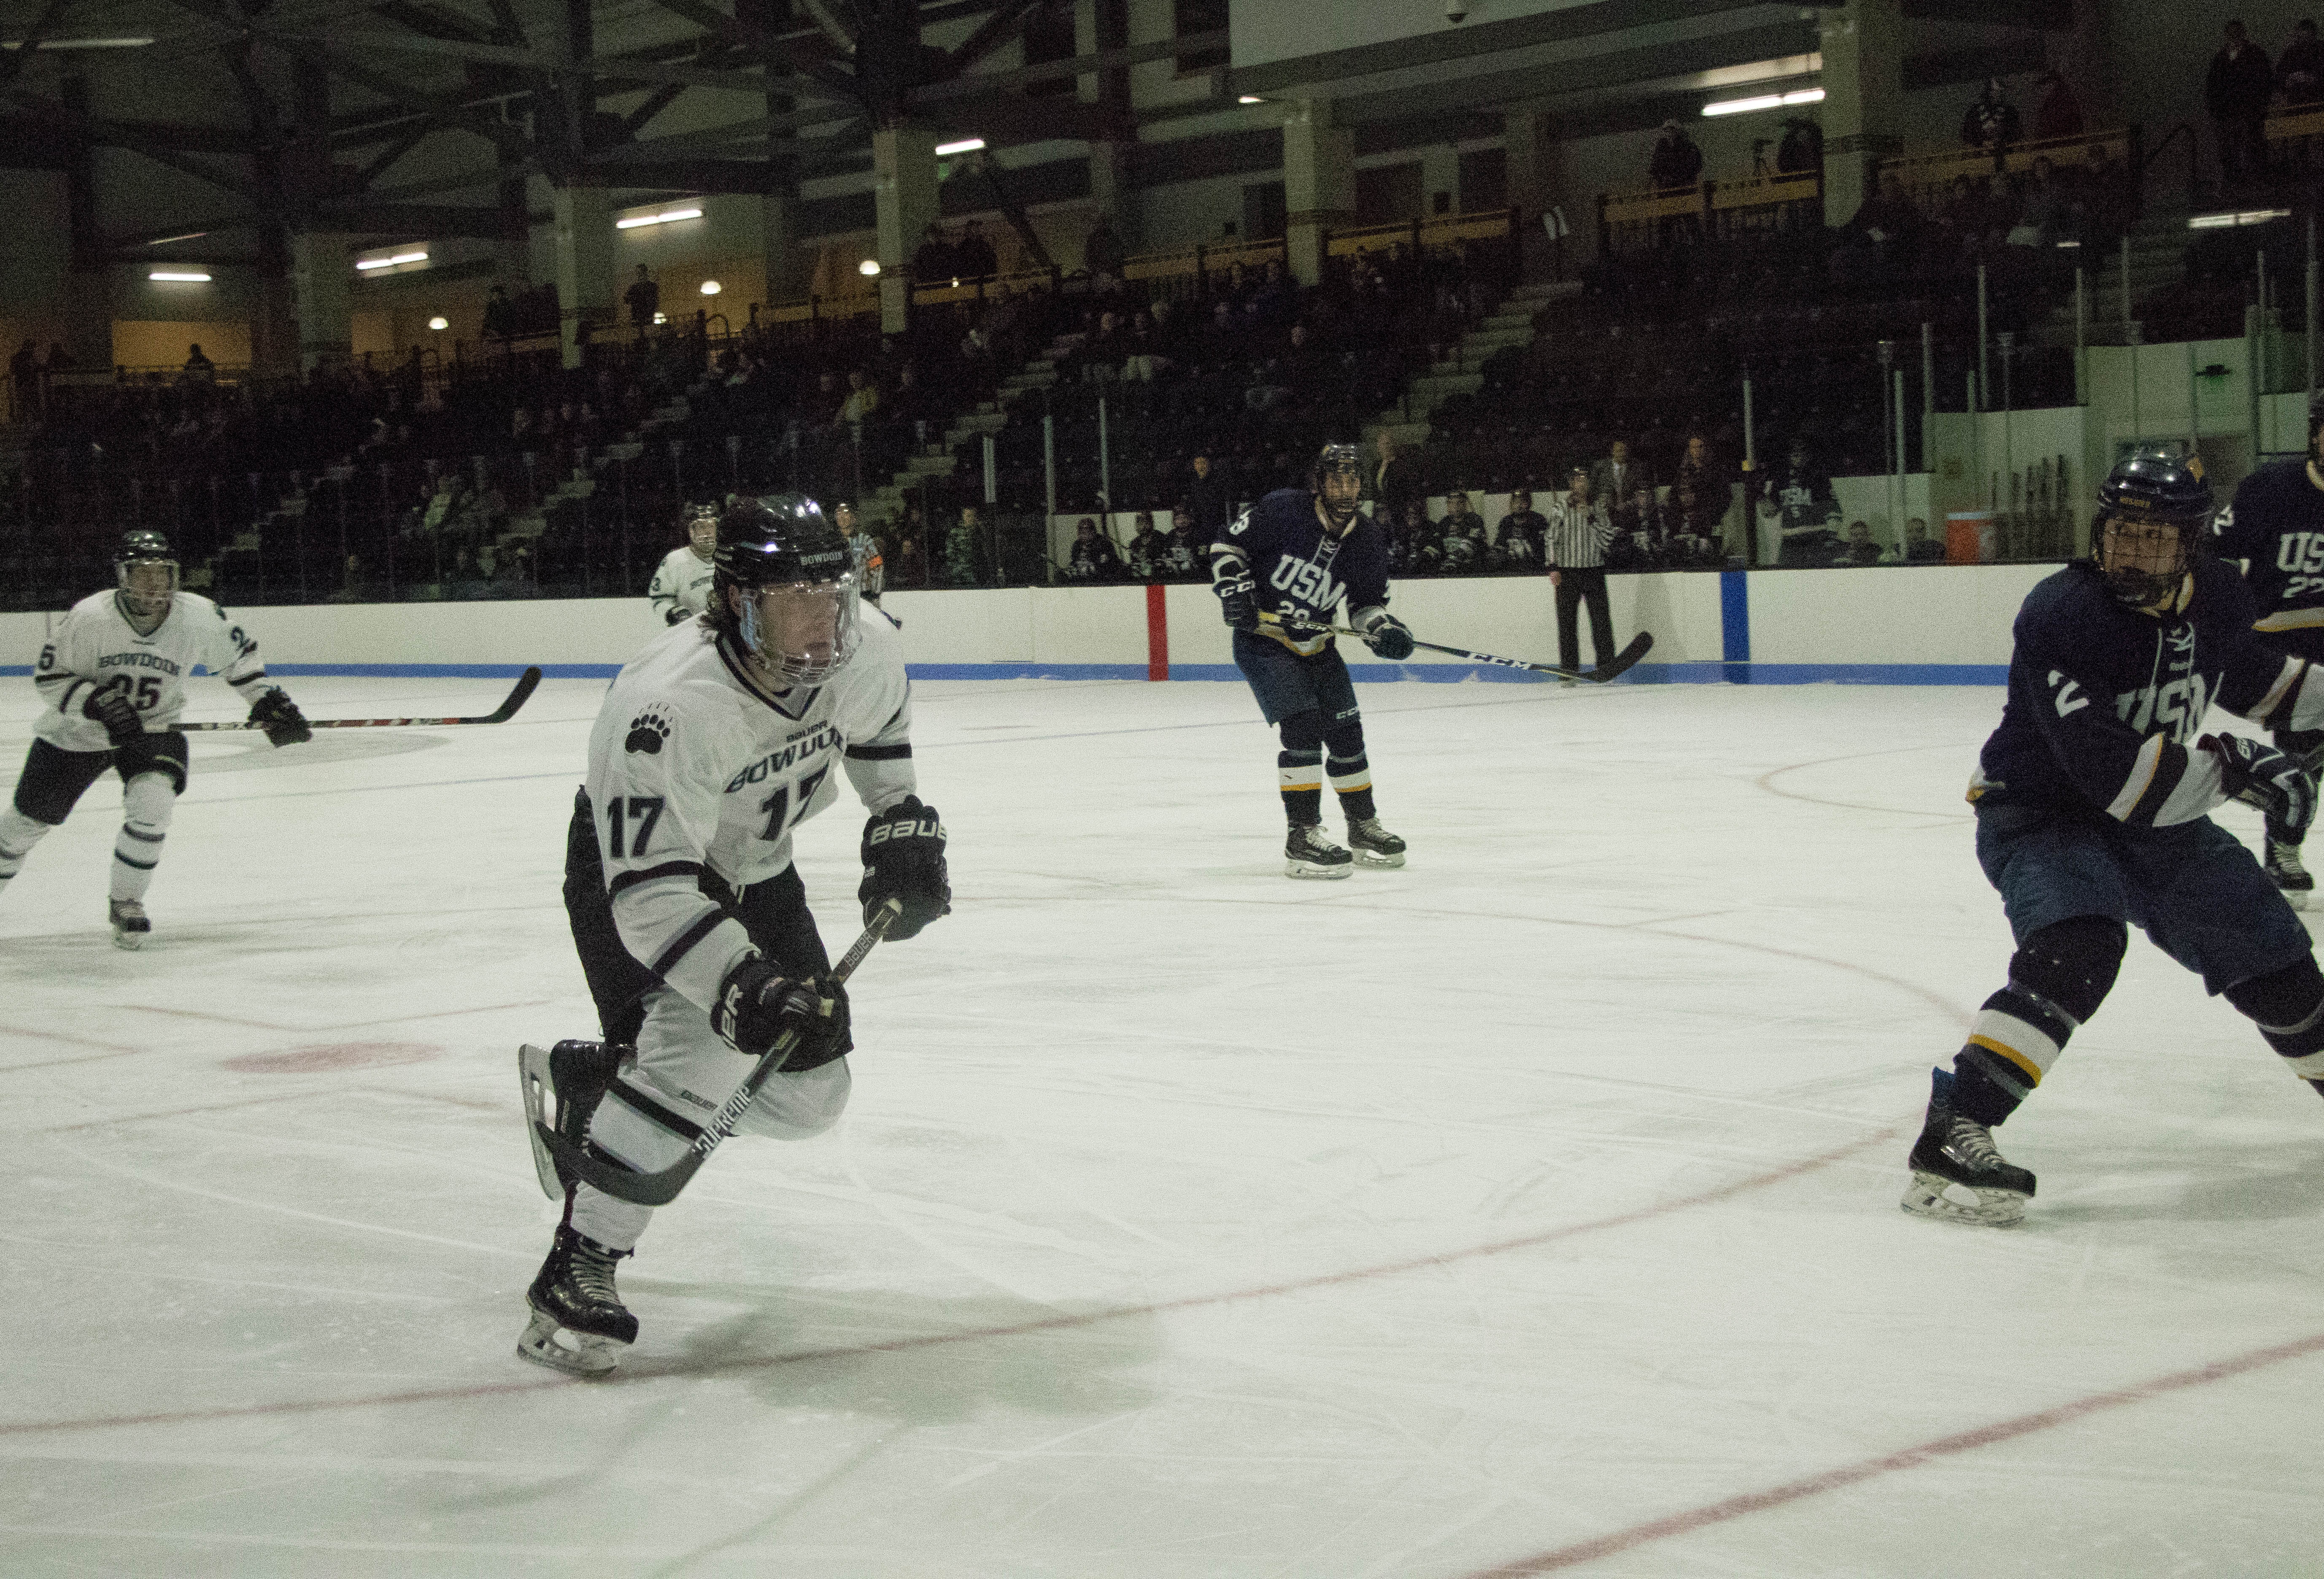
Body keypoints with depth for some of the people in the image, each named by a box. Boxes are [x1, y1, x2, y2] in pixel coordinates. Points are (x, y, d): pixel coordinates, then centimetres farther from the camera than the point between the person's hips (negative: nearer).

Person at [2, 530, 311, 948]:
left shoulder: (200, 617, -18)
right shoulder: (89, 617, -24)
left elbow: (237, 653, 2)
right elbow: (48, 678, -17)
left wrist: (265, 698, -6)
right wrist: (97, 702, -30)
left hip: (154, 729, 1)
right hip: (77, 733, 0)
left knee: (152, 804, -25)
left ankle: (125, 902, -3)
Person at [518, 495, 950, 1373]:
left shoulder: (865, 648, -20)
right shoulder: (675, 703, -39)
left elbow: (877, 725, 8)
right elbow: (649, 888, -40)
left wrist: (900, 826, 4)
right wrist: (742, 986, -49)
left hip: (753, 870, 7)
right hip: (627, 864, -7)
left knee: (811, 1092, 5)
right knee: (694, 1049, -30)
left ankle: (581, 1087, 26)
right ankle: (575, 1274, -18)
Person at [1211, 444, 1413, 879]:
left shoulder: (1367, 541, -4)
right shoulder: (1284, 510, -18)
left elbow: (1367, 603, 4)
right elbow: (1228, 544, -8)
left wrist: (1384, 630, -16)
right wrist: (1234, 590, -18)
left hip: (1315, 645, 6)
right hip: (1262, 638, -6)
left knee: (1345, 730, 8)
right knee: (1302, 728, -19)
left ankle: (1363, 826, 27)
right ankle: (1302, 839, -18)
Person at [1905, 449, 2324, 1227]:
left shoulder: (2216, 597, -6)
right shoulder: (2061, 616, -28)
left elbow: (2247, 674, 20)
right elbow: (2111, 772, -34)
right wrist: (2226, 763, -31)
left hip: (2157, 814, 7)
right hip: (2040, 813, -7)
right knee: (2077, 947, -33)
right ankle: (1953, 1132, -37)